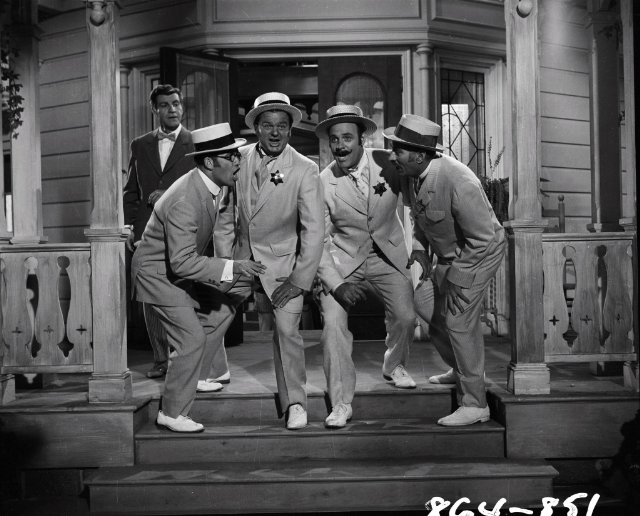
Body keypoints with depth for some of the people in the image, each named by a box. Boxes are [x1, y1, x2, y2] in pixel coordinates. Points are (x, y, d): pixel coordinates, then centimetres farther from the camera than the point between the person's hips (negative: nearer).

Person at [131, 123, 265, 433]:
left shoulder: (216, 185, -6)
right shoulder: (185, 201, -34)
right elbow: (182, 262, -35)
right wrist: (232, 268, -37)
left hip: (182, 268, 9)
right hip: (159, 273, -9)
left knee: (217, 313, 17)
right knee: (191, 339, -13)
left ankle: (201, 376, 37)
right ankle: (171, 413, 0)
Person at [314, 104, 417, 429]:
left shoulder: (388, 163, -13)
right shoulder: (323, 183, -15)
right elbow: (318, 242, -10)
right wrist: (337, 283, -21)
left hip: (388, 255, 2)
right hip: (344, 259, -2)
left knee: (405, 316, -3)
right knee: (333, 321, -15)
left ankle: (394, 365, 33)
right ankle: (341, 403, -2)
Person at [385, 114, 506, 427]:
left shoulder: (458, 183, -35)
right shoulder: (413, 176, -10)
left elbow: (482, 239, -28)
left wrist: (457, 280, -23)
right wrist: (419, 247, -2)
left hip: (478, 253, -8)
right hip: (448, 254, 8)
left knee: (459, 321, -13)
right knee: (437, 321, 14)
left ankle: (475, 404, 0)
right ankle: (464, 372, 41)